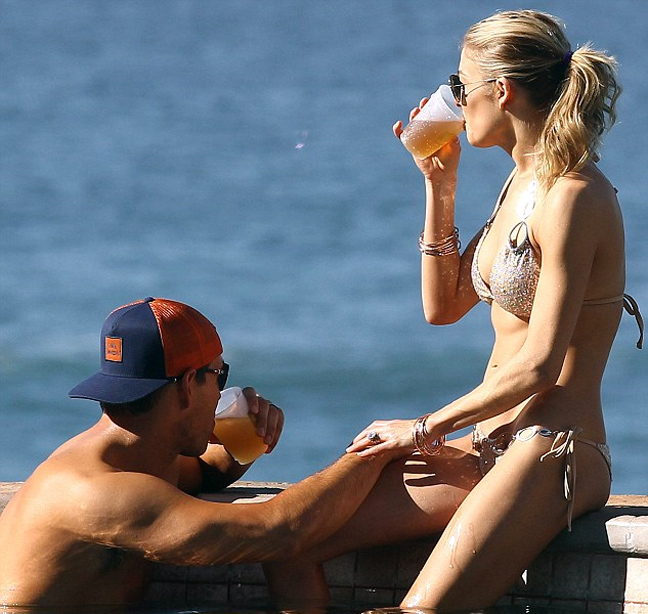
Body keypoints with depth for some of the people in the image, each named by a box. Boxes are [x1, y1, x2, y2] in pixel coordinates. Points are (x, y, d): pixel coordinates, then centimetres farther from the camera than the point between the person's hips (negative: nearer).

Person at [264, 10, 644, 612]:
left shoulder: (572, 197, -15)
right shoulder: (522, 183, 15)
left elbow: (538, 366, -18)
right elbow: (443, 307, 21)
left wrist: (426, 428, -7)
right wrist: (440, 185, 12)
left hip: (551, 453, -9)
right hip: (488, 447, 9)